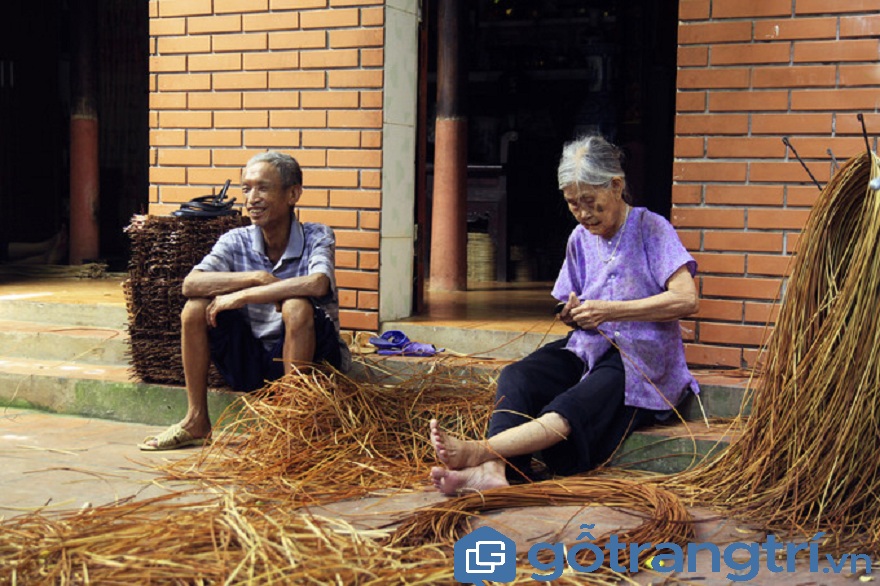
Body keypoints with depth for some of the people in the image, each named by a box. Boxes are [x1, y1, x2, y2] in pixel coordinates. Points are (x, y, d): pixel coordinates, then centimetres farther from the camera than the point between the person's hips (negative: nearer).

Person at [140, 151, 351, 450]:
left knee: (297, 306, -32)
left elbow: (317, 284, -33)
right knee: (196, 307, -13)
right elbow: (191, 284, -17)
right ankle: (197, 422, -3)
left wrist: (242, 296, -29)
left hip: (309, 356, -4)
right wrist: (256, 277, -26)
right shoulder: (236, 241, 0)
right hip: (252, 360, 4)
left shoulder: (316, 237, -9)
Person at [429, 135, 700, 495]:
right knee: (516, 377, -25)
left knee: (573, 410, -35)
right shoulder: (580, 239, 14)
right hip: (587, 351, 6)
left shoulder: (651, 229, -3)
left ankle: (478, 450, -54)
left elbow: (687, 299, -15)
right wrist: (572, 314, -2)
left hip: (642, 360, -6)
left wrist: (608, 310, -17)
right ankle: (494, 469, -47)